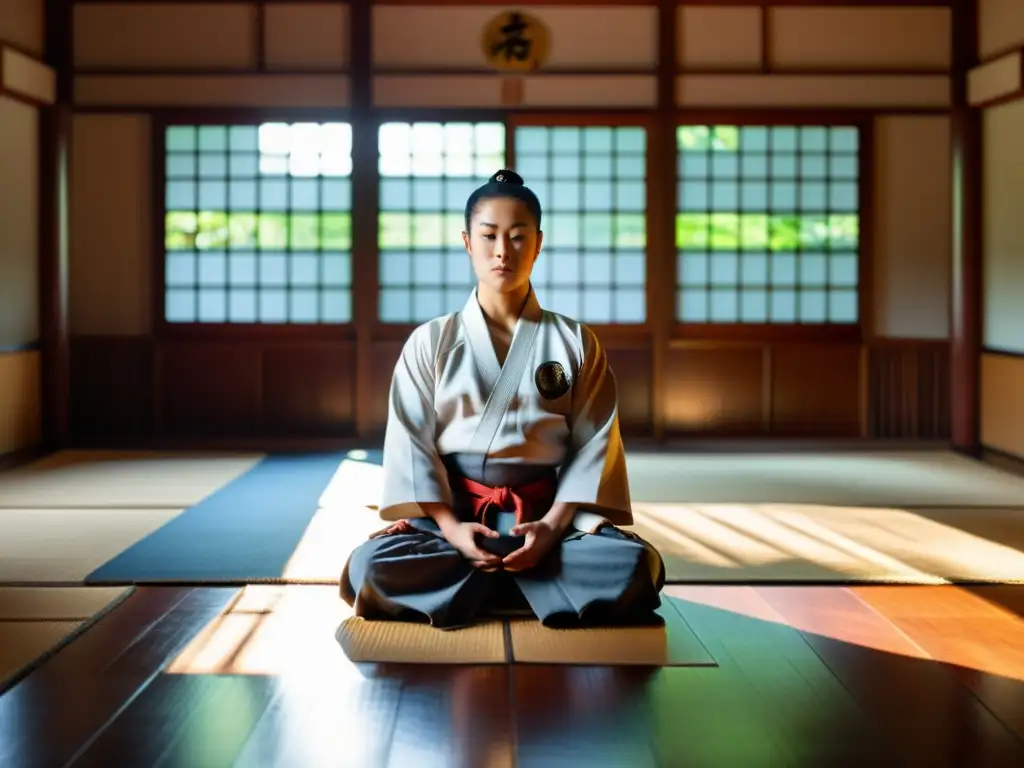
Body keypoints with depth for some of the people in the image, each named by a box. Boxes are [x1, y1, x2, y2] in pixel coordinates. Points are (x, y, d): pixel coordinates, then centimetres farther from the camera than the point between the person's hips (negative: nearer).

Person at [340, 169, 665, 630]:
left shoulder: (575, 343, 7)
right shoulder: (430, 343, 6)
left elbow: (593, 445, 1)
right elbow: (411, 442, 0)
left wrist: (553, 527, -15)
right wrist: (450, 527, -15)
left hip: (546, 515, 1)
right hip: (449, 512, 0)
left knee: (632, 563, -30)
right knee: (372, 566, -31)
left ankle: (467, 587, -13)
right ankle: (543, 584, -16)